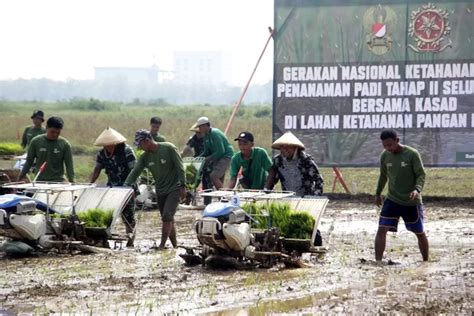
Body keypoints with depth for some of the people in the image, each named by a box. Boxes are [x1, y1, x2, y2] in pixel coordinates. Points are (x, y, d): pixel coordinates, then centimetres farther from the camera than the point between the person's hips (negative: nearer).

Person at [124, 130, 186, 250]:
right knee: (168, 220, 9)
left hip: (174, 189, -6)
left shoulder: (169, 149, -14)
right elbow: (135, 172, -3)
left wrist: (183, 186, -15)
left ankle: (162, 245, -17)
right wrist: (125, 186, -17)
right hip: (160, 191, 6)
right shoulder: (145, 157, 2)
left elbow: (180, 167, -12)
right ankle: (175, 245, 17)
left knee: (167, 216, -17)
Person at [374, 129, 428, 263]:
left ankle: (426, 261, 28)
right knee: (382, 230, -13)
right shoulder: (385, 155, -1)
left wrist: (417, 189, -30)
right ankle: (378, 261, -14)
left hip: (411, 202, -3)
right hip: (392, 200, 3)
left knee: (420, 233, 10)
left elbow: (421, 175, -12)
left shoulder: (412, 154, -14)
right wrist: (378, 194, 20)